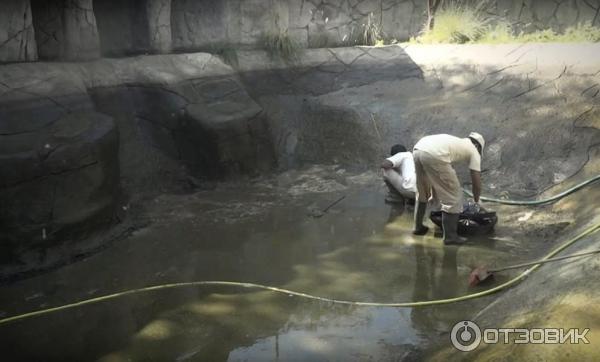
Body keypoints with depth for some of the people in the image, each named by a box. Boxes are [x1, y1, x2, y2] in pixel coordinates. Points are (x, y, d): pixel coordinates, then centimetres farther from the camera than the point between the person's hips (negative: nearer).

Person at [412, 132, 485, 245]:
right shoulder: (473, 151, 22)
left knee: (422, 193, 29)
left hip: (417, 150, 7)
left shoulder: (456, 142, 40)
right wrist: (476, 202, 39)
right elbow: (476, 183, 21)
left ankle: (418, 227, 38)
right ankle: (450, 236, 13)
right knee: (453, 196, 9)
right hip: (434, 155, -7)